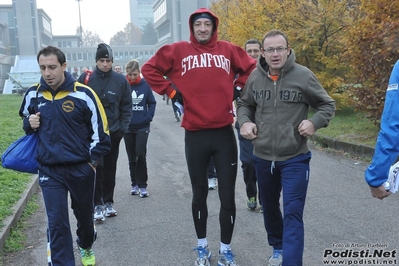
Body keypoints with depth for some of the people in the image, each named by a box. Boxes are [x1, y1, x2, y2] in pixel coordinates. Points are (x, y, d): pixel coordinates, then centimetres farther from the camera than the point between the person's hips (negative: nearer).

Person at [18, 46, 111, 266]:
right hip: (49, 171, 1)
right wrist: (30, 124, -5)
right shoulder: (33, 95, -1)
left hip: (81, 169, -1)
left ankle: (86, 248, 49)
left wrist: (93, 159, -3)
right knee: (56, 223, -3)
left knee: (85, 215, 19)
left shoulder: (83, 94, -12)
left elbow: (99, 128, -4)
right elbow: (26, 121, 19)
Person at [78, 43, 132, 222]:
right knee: (96, 168, -3)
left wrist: (122, 127, -4)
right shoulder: (85, 78, -5)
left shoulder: (120, 80, -1)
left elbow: (126, 106, 4)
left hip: (113, 132, 2)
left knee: (110, 168, 12)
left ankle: (108, 202, 24)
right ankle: (97, 204, 7)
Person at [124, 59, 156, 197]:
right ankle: (134, 184, 24)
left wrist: (148, 117, -7)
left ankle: (142, 185, 3)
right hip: (128, 127, 1)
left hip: (142, 127, -1)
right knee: (132, 158, 11)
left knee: (141, 154, -9)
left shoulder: (145, 84, -5)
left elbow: (152, 103, 3)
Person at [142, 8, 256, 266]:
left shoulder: (228, 50, 7)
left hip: (224, 133, 1)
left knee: (228, 195, 5)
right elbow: (150, 69, 7)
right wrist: (172, 91, 0)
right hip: (195, 134, 0)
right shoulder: (178, 51, 3)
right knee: (199, 194, 13)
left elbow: (251, 67, 18)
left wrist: (237, 89, 6)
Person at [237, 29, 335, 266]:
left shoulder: (303, 75, -10)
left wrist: (314, 122, -18)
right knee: (269, 208, 21)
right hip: (263, 157, 4)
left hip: (295, 158, -4)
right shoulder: (255, 77, -2)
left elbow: (328, 105, 1)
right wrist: (245, 122, -6)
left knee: (293, 214, -6)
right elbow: (245, 104, 15)